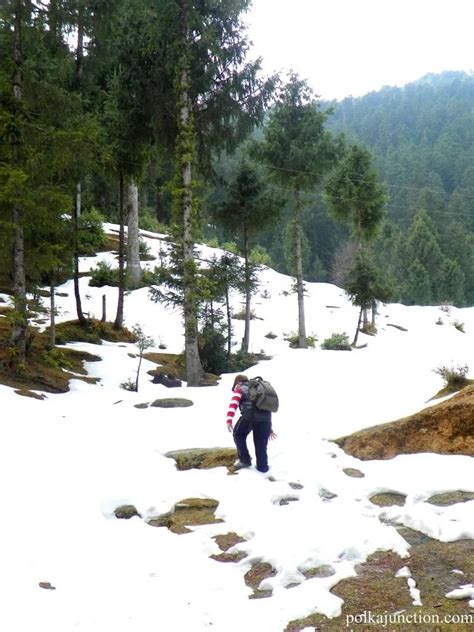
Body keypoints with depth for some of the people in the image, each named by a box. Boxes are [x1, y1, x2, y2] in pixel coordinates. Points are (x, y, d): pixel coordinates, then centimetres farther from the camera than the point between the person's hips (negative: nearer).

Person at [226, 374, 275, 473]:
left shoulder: (239, 390, 23)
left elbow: (233, 404, 3)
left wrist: (229, 420, -8)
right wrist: (269, 428, 43)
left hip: (249, 415, -5)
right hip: (266, 416, 5)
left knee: (238, 435, 19)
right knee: (261, 444, 18)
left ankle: (245, 460, 15)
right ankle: (262, 467, 21)